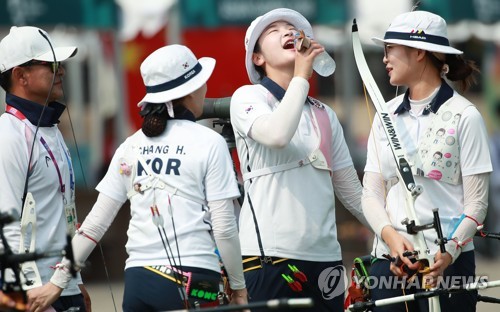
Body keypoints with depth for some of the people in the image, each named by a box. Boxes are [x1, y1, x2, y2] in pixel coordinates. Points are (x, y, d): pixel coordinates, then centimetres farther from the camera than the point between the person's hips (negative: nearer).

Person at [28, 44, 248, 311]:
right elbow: (224, 227, -6)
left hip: (137, 280, 5)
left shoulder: (132, 146, 11)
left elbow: (95, 223, 8)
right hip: (192, 280, -5)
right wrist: (239, 288, 5)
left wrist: (58, 281, 13)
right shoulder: (209, 143, -2)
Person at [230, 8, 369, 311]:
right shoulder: (248, 98, 3)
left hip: (325, 254, 5)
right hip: (270, 253, -5)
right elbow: (276, 135, -20)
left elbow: (350, 190, 20)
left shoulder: (324, 115, 18)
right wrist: (301, 76, -10)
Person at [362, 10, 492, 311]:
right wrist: (390, 234, -12)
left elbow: (477, 201, -7)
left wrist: (449, 252, -20)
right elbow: (372, 192, 7)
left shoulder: (464, 115, -4)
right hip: (388, 260, 5)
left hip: (447, 263, -4)